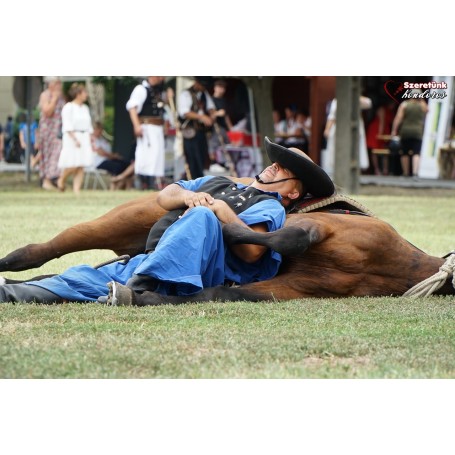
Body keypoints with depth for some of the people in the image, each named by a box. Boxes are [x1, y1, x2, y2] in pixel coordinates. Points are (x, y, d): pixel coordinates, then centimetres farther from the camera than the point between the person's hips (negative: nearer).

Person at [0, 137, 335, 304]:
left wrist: (222, 210, -10)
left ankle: (135, 291, -51)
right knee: (77, 281, -10)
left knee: (202, 217, -37)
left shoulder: (269, 207, 10)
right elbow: (165, 195, 25)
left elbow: (252, 252, -11)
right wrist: (188, 196, 5)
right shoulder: (219, 183, 34)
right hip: (147, 261, 7)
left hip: (193, 277, -7)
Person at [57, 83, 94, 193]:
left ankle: (77, 189, 0)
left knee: (81, 167, 0)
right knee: (73, 165, -12)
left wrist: (90, 141, 14)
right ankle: (61, 180, 12)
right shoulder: (68, 107, -6)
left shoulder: (85, 108, 16)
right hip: (72, 138, -7)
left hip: (84, 138, 7)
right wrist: (75, 139, -19)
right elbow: (68, 126, -12)